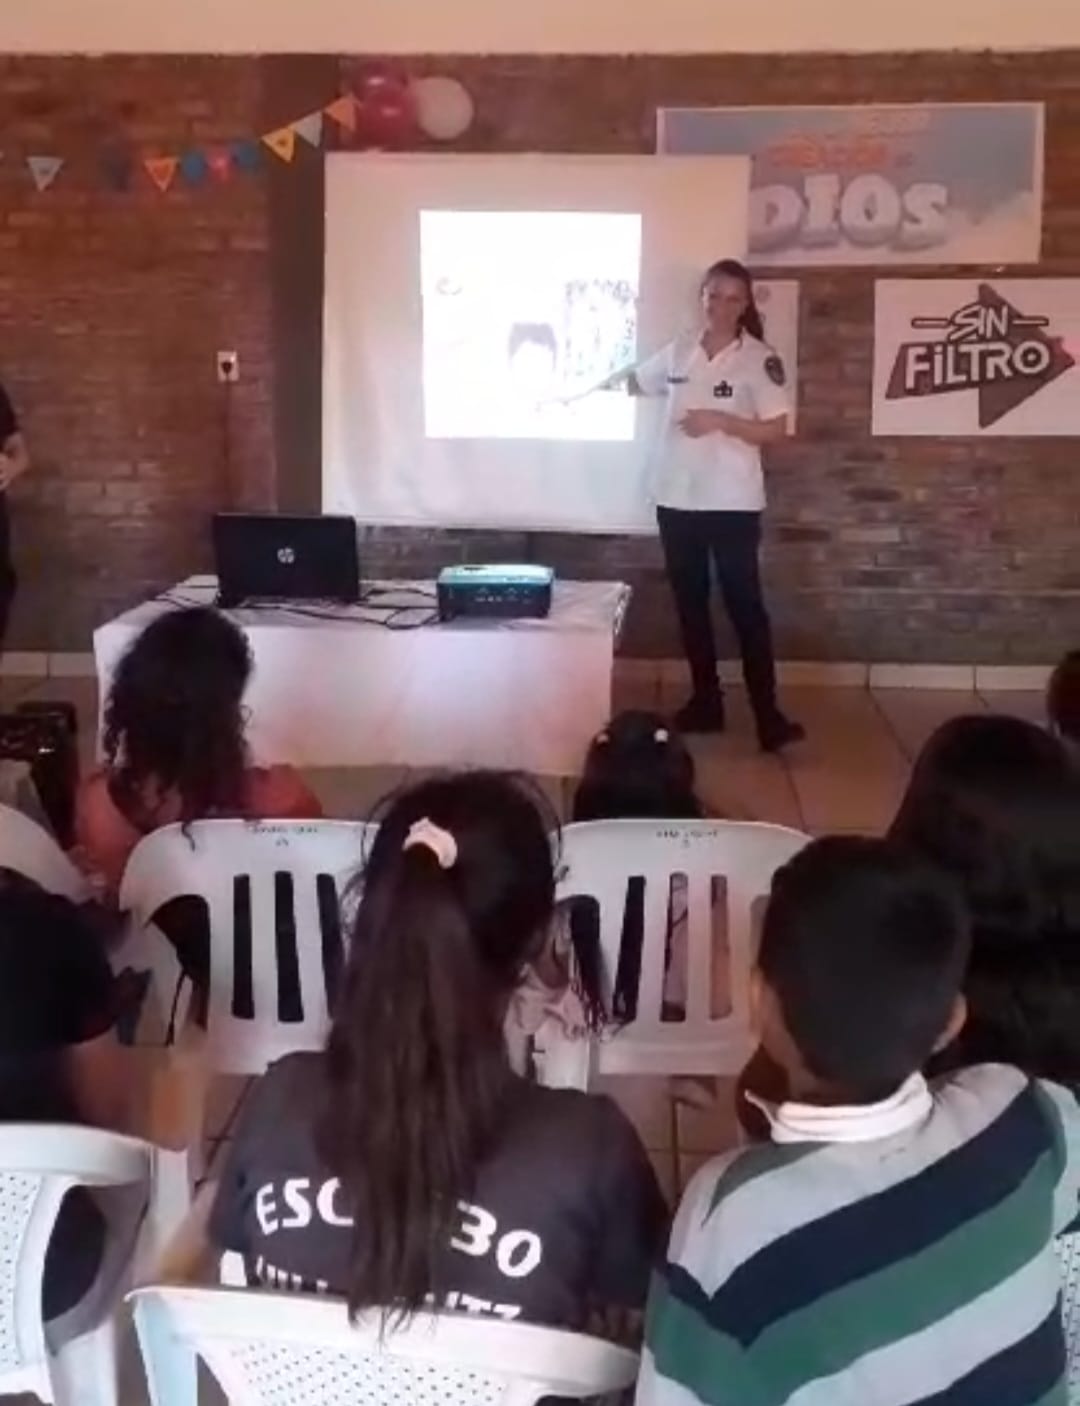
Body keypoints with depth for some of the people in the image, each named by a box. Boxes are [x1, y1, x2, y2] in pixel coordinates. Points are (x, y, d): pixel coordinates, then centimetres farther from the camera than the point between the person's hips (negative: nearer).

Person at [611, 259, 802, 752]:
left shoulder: (760, 360, -7)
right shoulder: (679, 352, 6)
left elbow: (775, 432, -10)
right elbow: (632, 381, 23)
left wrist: (718, 420, -19)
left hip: (732, 505, -5)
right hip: (677, 500, 5)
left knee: (745, 606, -5)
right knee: (690, 605, 11)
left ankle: (768, 716, -4)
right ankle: (706, 702, 22)